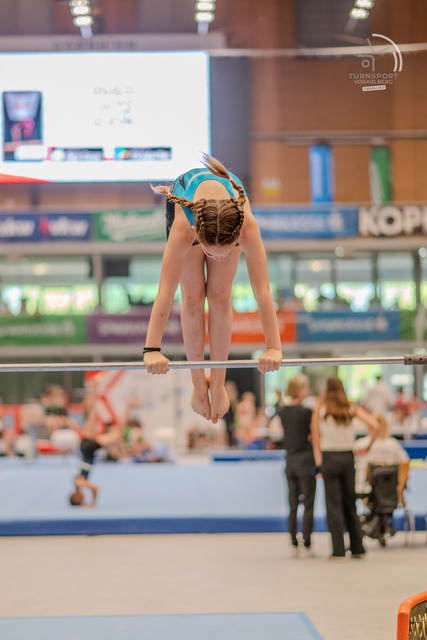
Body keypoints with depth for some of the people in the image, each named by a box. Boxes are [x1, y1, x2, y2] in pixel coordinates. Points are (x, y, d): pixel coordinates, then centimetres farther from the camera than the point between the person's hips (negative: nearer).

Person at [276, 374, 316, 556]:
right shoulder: (305, 411, -14)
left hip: (289, 461, 6)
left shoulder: (282, 411, 5)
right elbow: (315, 434, -8)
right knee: (308, 505, 1)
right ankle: (306, 544, 1)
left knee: (293, 505, 10)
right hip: (305, 460, -6)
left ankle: (293, 543, 10)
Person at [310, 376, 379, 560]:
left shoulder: (319, 410, -1)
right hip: (348, 457, 2)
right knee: (350, 504, 13)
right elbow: (375, 426, -7)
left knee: (334, 505, 0)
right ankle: (358, 548, 13)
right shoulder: (352, 408, 3)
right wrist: (368, 447, 5)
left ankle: (339, 551, -4)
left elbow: (315, 439, -3)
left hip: (328, 457, -2)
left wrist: (319, 463, 0)